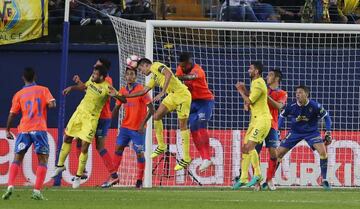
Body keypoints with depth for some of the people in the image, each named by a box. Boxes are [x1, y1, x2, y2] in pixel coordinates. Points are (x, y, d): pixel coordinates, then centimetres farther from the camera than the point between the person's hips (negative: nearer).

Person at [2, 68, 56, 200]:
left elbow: (12, 114, 4)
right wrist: (44, 106, 16)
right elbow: (52, 104, -7)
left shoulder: (19, 94, 9)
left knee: (17, 159, 8)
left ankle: (10, 186, -12)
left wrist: (7, 130, 14)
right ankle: (37, 191, -8)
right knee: (43, 160, 6)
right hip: (39, 129, -1)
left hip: (24, 130, 1)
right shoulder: (43, 90, 7)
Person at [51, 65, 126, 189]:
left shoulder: (106, 88, -21)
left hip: (91, 118, -6)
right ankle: (60, 165, 36)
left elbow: (124, 100, -22)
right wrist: (72, 88, 14)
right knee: (67, 138, 16)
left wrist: (115, 95, -42)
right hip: (80, 112, 6)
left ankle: (78, 177, 5)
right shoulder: (92, 80, -2)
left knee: (84, 147, -9)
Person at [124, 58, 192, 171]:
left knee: (183, 125, -5)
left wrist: (162, 93, -28)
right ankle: (161, 146, 17)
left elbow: (168, 73, -24)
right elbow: (144, 91, 26)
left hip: (182, 95, -9)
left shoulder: (156, 66, -6)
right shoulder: (153, 77, 21)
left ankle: (186, 158, -1)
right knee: (157, 116, 6)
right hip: (172, 96, 9)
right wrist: (125, 96, 24)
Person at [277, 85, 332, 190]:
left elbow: (326, 117, -5)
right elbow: (282, 116, 4)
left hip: (312, 132, -2)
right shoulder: (291, 106, -16)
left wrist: (328, 133, -9)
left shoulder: (315, 106, -21)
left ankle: (324, 180, -11)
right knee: (278, 153, -5)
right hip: (295, 133, 2)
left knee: (323, 151, -24)